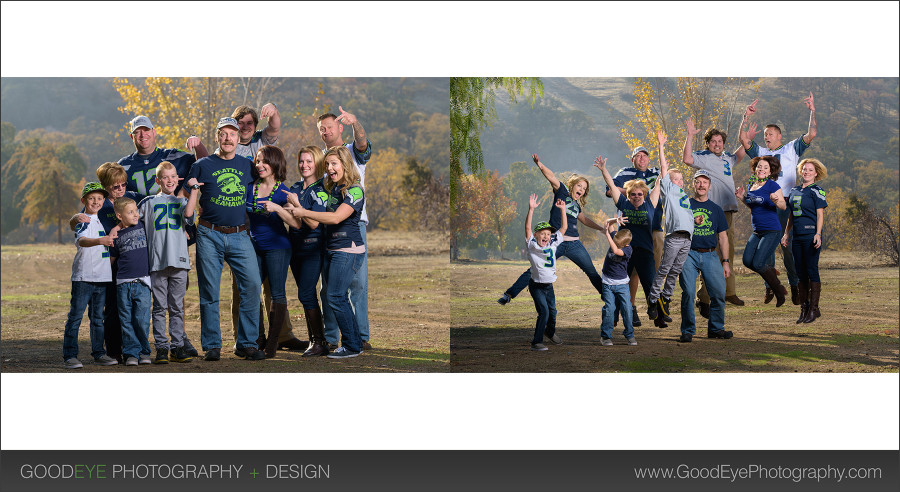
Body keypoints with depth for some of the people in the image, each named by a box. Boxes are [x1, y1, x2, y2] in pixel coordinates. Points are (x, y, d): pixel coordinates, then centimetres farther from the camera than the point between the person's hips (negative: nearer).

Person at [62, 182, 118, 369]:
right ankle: (70, 355, -3)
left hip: (102, 276, 7)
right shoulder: (83, 221, -8)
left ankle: (98, 353, 18)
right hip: (83, 276, -7)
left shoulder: (102, 220, 15)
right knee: (76, 315, -5)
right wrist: (100, 241, -45)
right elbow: (81, 241, -28)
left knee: (98, 317, 12)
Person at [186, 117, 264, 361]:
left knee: (252, 284, -8)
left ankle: (246, 344, 1)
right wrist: (192, 188, -10)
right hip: (209, 235, -2)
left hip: (239, 235, 2)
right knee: (209, 291, 0)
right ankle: (212, 345, 9)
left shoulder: (247, 166, 13)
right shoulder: (202, 165, 5)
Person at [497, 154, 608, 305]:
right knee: (534, 270, -9)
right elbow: (552, 177, -11)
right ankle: (509, 294, -5)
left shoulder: (577, 205, 19)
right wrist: (540, 165, -27)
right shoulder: (562, 193, 4)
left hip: (574, 244, 6)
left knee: (592, 272, 10)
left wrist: (601, 228, 39)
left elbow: (584, 219, 38)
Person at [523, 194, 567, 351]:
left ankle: (550, 332, 46)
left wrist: (562, 209, -1)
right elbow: (527, 228, -23)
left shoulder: (553, 244, 3)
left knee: (552, 311, 17)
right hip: (537, 285, -6)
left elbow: (564, 228, 7)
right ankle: (536, 342, -8)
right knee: (544, 312, -15)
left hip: (549, 285, 6)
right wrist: (531, 210, -32)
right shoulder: (532, 245, -10)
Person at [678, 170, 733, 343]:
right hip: (689, 254, -2)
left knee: (719, 292, -7)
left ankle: (716, 328, 9)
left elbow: (722, 237, 16)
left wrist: (725, 262, 10)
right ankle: (688, 331, -1)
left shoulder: (716, 209, 17)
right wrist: (692, 222, -16)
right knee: (688, 292, -12)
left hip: (711, 255, 2)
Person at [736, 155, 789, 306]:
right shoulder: (750, 186, 10)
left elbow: (783, 206, -8)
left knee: (757, 263, -13)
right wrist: (742, 198, 7)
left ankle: (779, 291, 7)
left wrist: (776, 201, -29)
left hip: (772, 231, -7)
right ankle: (771, 271, 21)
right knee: (747, 261, -8)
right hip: (757, 232, 7)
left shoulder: (772, 185, -8)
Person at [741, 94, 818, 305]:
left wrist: (812, 112, -2)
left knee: (788, 246, -7)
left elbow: (811, 134, 3)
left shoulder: (791, 149, 13)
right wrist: (746, 117, 0)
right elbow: (744, 139, 7)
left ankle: (795, 286, 2)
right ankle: (770, 286, 8)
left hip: (785, 204, -3)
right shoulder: (760, 152, 19)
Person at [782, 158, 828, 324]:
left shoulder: (816, 191, -3)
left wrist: (818, 234, -18)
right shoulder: (794, 191, 16)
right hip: (797, 237, 6)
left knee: (812, 271, -6)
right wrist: (786, 234, 16)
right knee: (800, 273, 8)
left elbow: (820, 215, -7)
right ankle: (804, 308, 15)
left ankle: (814, 309, 0)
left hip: (811, 235, -6)